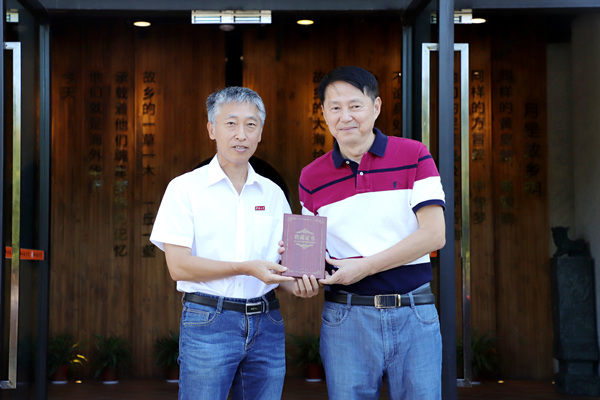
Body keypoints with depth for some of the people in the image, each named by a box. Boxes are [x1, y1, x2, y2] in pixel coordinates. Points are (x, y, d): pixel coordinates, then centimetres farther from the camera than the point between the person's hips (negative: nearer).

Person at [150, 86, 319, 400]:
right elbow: (178, 266, -9)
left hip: (266, 323, 4)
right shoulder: (185, 188, -1)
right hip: (208, 321, -4)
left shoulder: (272, 193, 12)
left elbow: (280, 263, 14)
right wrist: (247, 268, -18)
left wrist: (297, 285, -9)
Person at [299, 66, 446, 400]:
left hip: (414, 313, -1)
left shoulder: (414, 156, 0)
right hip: (346, 317, 2)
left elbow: (434, 235, -7)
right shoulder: (312, 177, 7)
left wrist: (363, 266, -12)